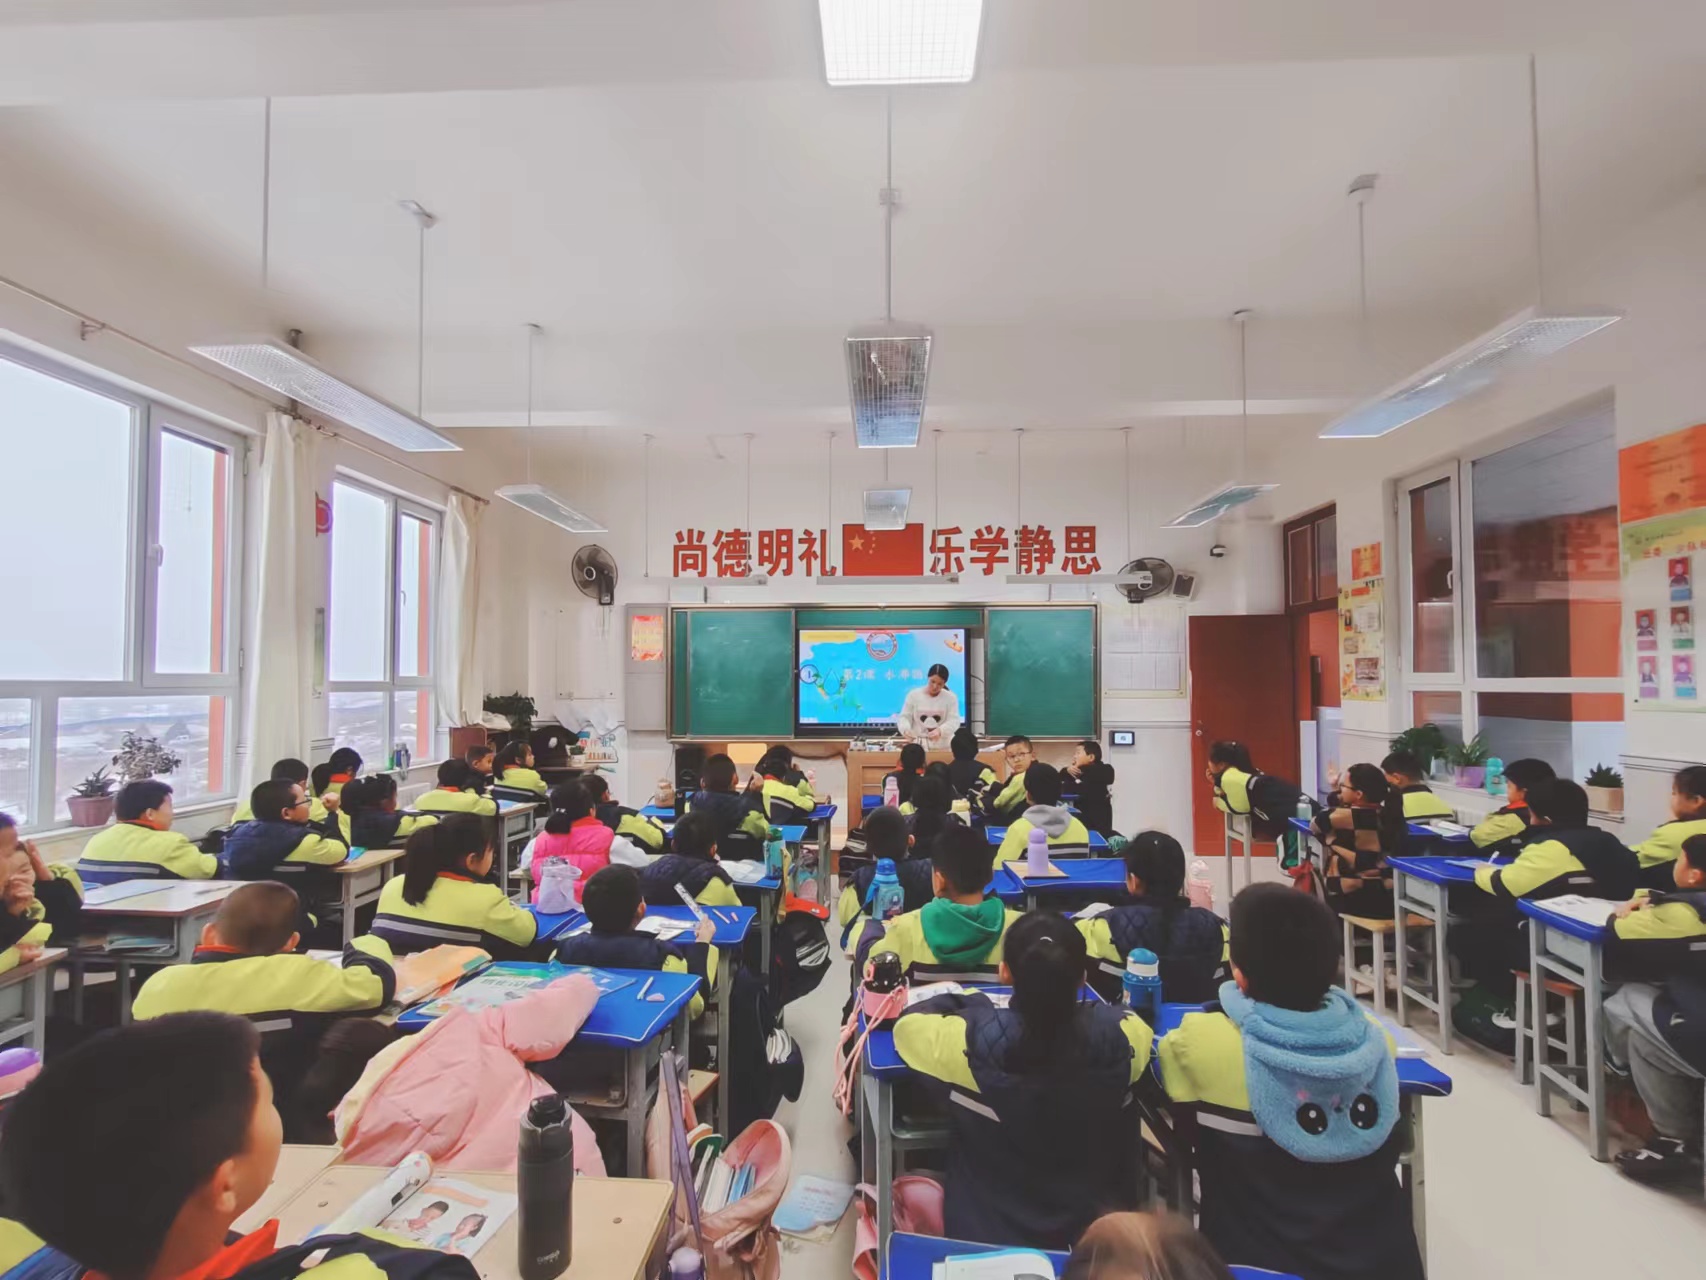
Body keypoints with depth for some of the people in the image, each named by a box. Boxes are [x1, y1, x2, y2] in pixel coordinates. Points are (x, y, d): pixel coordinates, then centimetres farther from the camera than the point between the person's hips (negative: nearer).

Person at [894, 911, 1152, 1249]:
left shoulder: (973, 1038, -29)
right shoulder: (1120, 1034, -25)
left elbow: (906, 1023, -8)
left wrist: (970, 1000, 3)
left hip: (986, 1232, -2)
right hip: (1096, 1233, 2)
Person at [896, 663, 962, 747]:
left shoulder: (951, 697, 1)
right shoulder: (913, 695, 2)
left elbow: (954, 721, -7)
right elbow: (904, 717, 3)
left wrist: (940, 731, -28)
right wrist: (906, 729, -21)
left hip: (943, 745, 0)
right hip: (918, 744, 0)